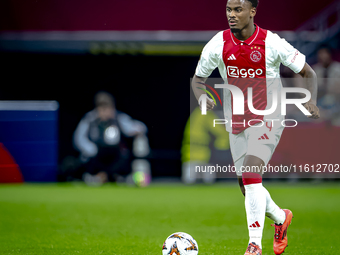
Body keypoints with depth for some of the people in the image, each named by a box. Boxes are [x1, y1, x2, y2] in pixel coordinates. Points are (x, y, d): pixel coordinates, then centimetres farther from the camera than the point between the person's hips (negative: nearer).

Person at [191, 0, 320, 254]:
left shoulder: (271, 43, -13)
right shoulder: (218, 45, -4)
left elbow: (309, 73, -2)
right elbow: (198, 78, 9)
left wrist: (312, 101, -21)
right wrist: (202, 97, -15)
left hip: (267, 120, -5)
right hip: (236, 123, 5)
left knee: (251, 173, -24)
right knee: (247, 185, 11)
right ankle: (281, 218, 41)